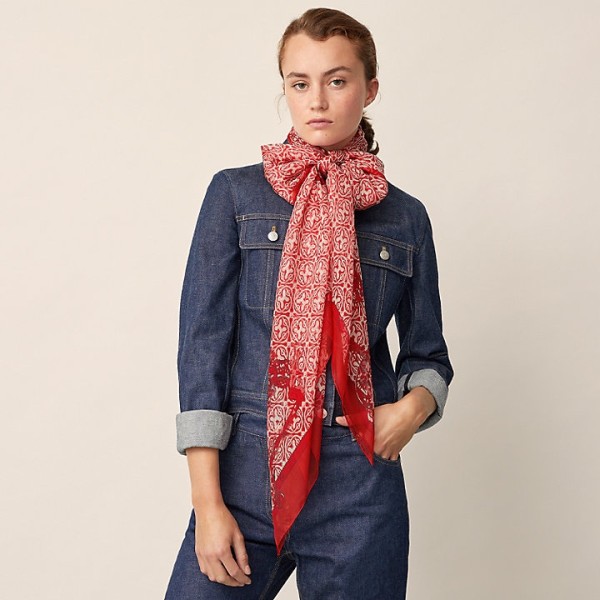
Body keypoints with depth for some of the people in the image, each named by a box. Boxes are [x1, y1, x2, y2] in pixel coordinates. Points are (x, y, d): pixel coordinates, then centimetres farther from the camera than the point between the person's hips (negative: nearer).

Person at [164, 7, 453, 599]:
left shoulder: (405, 217, 7)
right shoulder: (236, 194, 2)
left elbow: (427, 355, 16)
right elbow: (202, 344, -3)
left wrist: (413, 406, -8)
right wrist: (207, 502, -9)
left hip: (361, 487, 1)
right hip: (247, 471, -1)